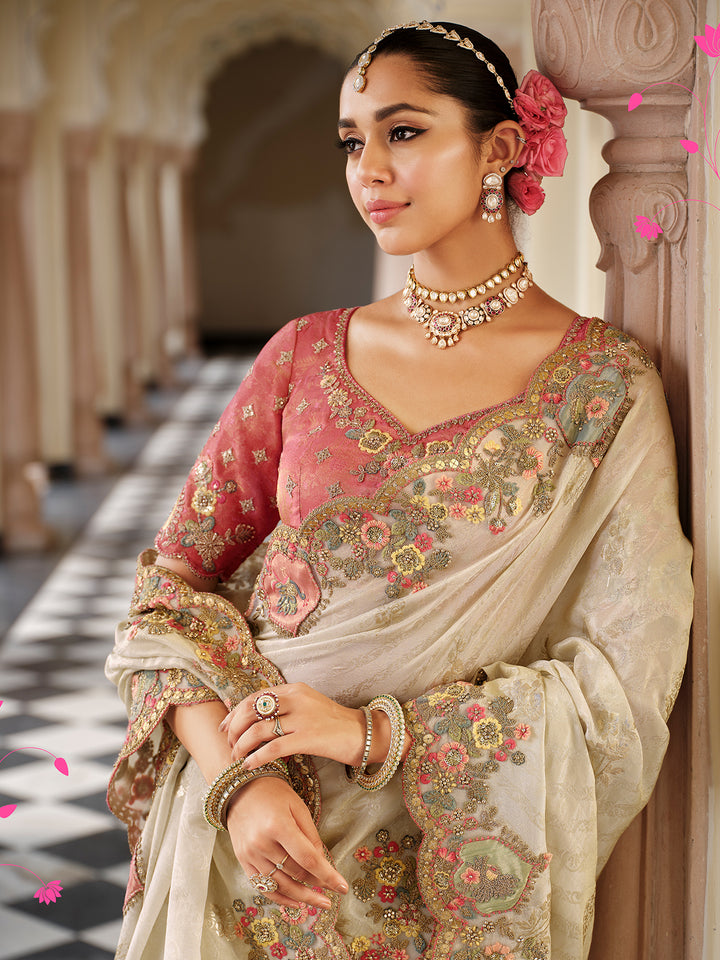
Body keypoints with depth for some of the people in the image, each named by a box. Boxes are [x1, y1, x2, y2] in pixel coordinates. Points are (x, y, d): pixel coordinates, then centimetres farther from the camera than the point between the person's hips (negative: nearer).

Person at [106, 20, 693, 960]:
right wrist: (239, 776, -14)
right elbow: (175, 583, 3)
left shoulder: (607, 384, -4)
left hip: (446, 868, -2)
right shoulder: (307, 354, 5)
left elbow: (625, 682, -7)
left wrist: (371, 732, -15)